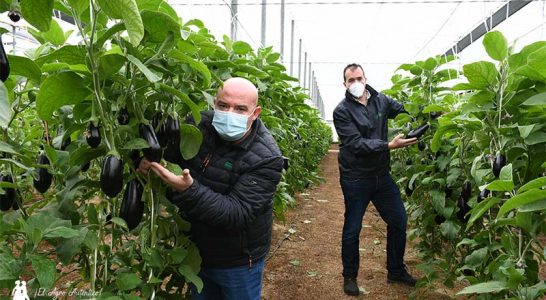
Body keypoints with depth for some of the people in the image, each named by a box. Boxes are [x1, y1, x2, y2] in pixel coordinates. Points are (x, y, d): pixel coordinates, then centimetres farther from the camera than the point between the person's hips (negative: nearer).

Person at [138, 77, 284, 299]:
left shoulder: (266, 159, -25)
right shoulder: (200, 125, -11)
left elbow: (237, 214, -31)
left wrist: (188, 190, -42)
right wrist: (147, 159, -16)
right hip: (196, 251, 5)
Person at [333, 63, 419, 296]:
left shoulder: (381, 101, 3)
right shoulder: (342, 111, -11)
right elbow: (356, 144, -20)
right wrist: (390, 145, -27)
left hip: (382, 175, 5)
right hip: (356, 178, -5)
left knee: (399, 221, 13)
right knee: (352, 229, 7)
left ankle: (396, 271, 33)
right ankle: (349, 276, 27)